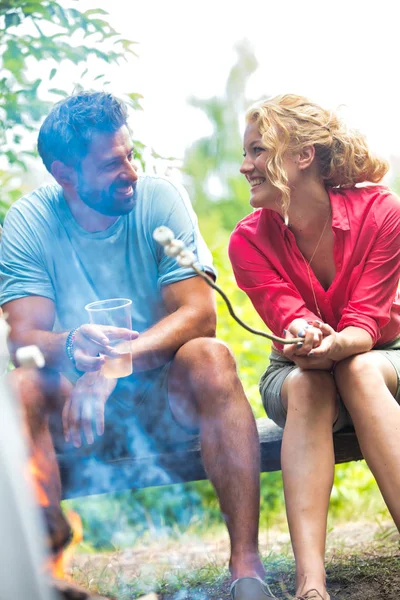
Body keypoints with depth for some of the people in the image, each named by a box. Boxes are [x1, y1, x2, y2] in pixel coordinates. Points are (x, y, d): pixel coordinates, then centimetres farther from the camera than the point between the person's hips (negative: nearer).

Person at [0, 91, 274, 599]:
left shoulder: (160, 200, -7)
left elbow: (199, 313, -16)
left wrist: (115, 362, -32)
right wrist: (72, 347, -39)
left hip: (167, 399, 0)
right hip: (76, 407, 1)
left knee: (209, 357, -30)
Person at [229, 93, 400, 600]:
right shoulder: (250, 240, -12)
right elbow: (289, 323, -19)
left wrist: (335, 344, -44)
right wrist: (304, 340, -45)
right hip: (297, 372, 1)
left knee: (358, 370, -35)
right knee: (306, 385, -34)